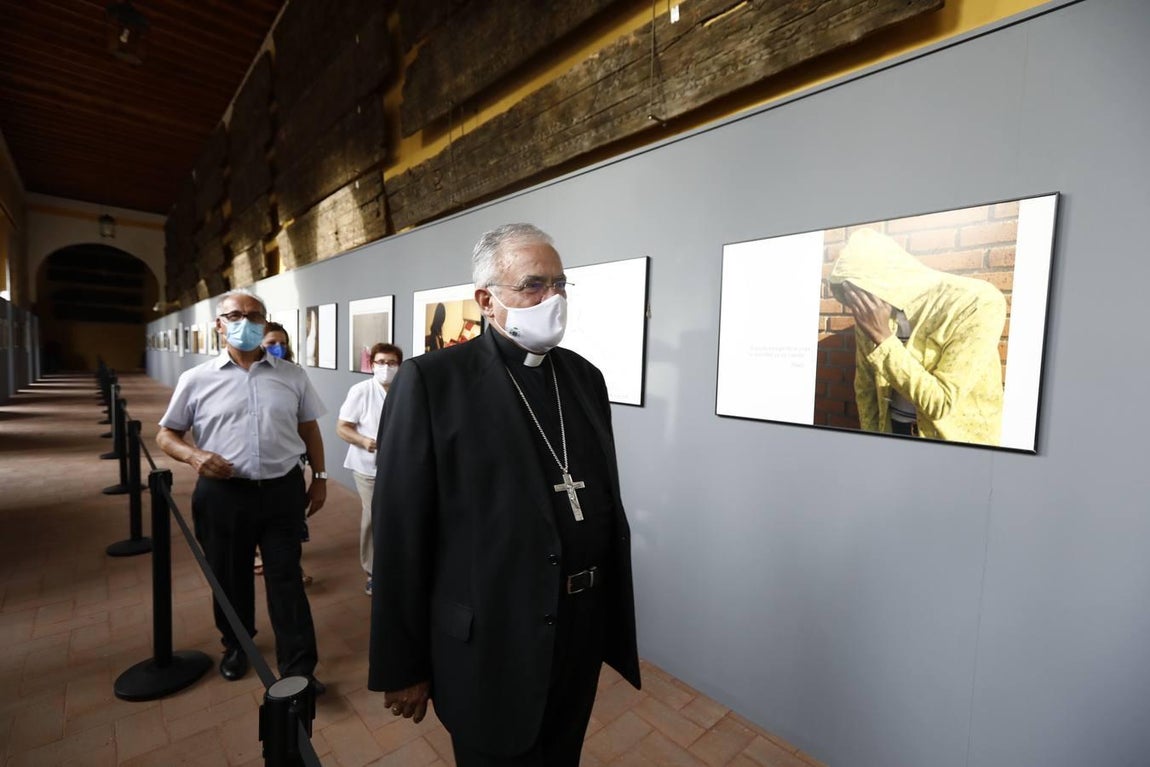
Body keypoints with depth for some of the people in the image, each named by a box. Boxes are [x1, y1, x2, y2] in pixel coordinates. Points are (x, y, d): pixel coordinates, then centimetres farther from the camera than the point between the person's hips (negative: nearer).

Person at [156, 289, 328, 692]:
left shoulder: (292, 375, 2)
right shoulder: (196, 379, 0)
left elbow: (309, 429, 9)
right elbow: (166, 435, 7)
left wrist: (319, 477, 8)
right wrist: (194, 455, -14)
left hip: (282, 490, 0)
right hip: (222, 494, 1)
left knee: (286, 578, 5)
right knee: (229, 576, 19)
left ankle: (298, 668, 16)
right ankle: (236, 645, 44)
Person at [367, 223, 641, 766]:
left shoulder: (585, 376, 3)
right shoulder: (431, 380, -14)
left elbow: (608, 502, 7)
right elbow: (400, 532, -12)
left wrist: (615, 615, 12)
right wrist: (402, 666, -6)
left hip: (582, 631, 6)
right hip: (493, 641, -5)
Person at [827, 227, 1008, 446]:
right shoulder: (869, 315, -4)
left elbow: (940, 403, -22)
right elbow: (865, 389, 5)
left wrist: (883, 339, -24)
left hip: (955, 437, -3)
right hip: (892, 431, 4)